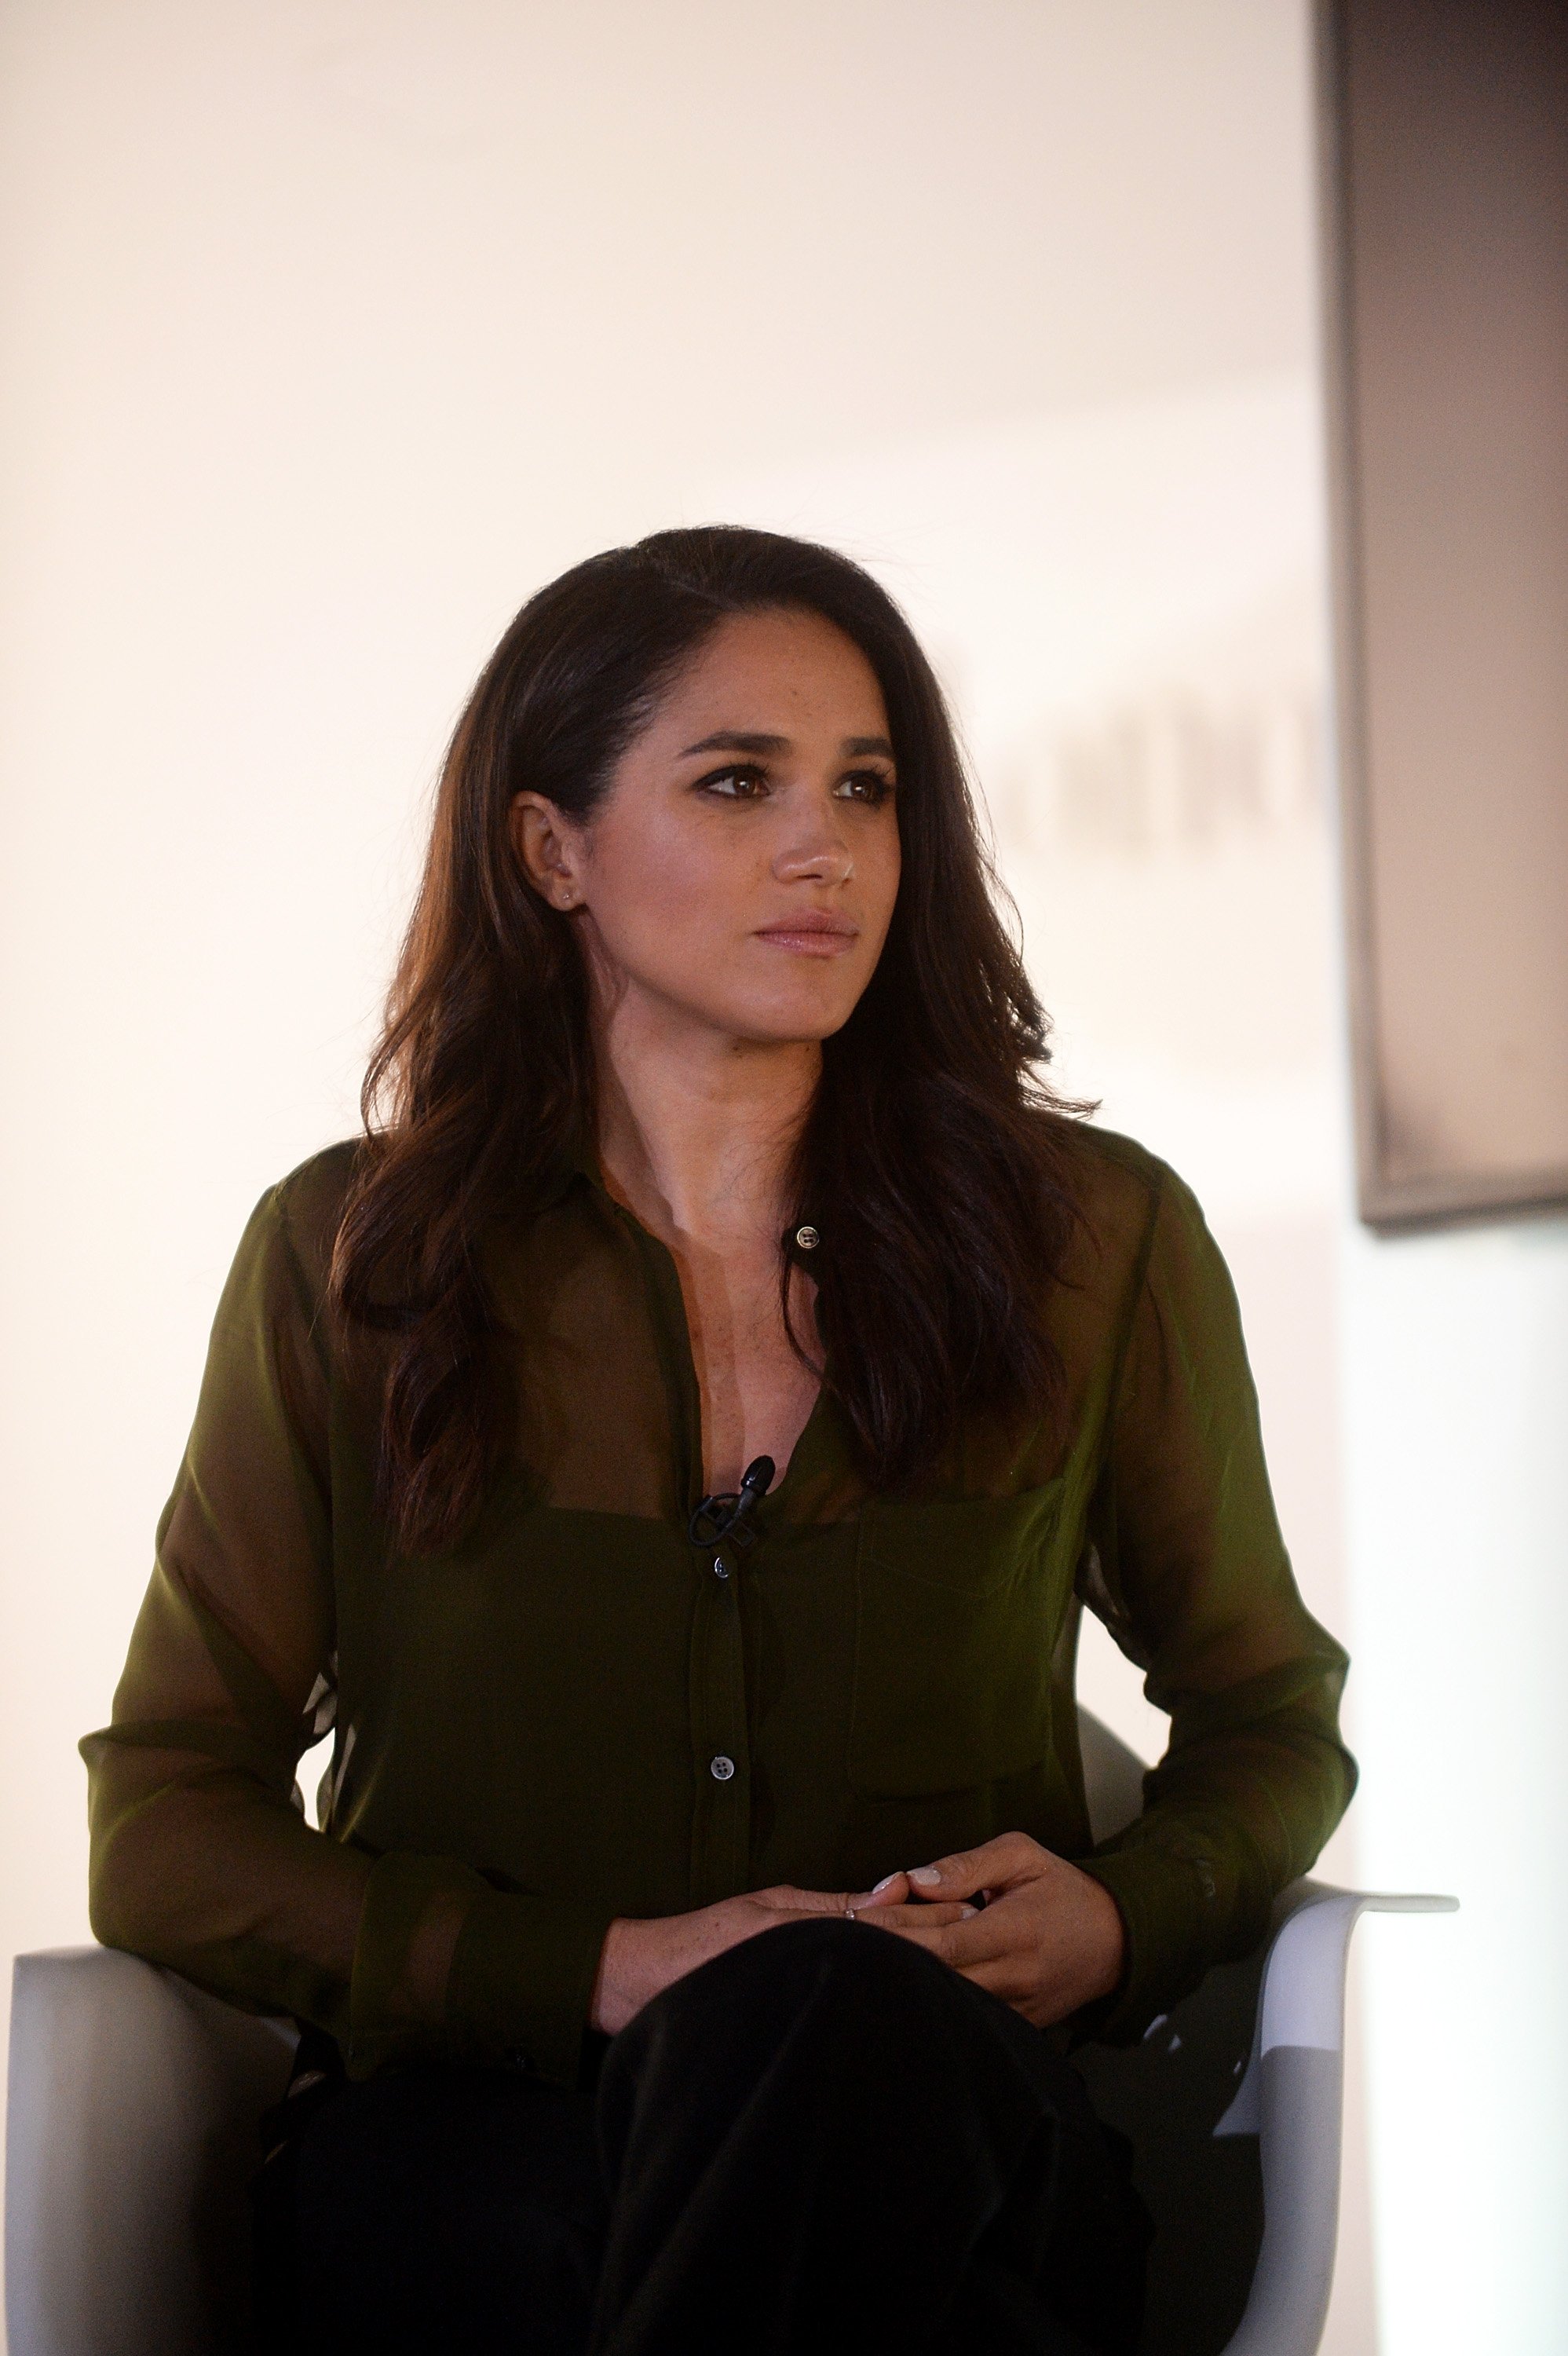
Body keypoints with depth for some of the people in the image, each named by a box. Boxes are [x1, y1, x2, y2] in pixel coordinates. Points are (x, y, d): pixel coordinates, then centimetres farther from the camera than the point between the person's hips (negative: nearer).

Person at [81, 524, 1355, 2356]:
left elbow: (1268, 1716, 24)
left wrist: (1120, 1920, -1)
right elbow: (168, 1825, 7)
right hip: (455, 2150, 0)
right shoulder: (348, 1259, 8)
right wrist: (606, 1971, -9)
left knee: (830, 2025, -39)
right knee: (793, 2019, -38)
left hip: (937, 2130, 1)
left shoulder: (1098, 1243, 10)